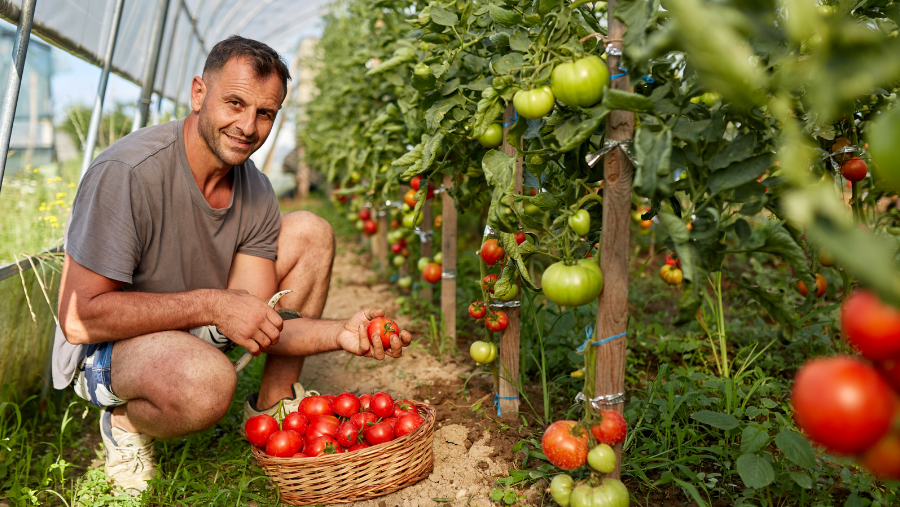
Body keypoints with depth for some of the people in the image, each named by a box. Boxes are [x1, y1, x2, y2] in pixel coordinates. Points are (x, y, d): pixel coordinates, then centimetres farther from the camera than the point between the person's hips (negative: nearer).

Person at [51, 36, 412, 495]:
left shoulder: (256, 192, -7)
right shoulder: (126, 172, -27)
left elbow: (257, 323, -10)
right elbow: (79, 318, -27)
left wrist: (342, 334, -28)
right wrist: (212, 305, -33)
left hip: (197, 331, 7)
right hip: (106, 346, -7)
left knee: (310, 232, -5)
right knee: (205, 378, -41)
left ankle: (273, 404, 7)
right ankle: (126, 421, -2)